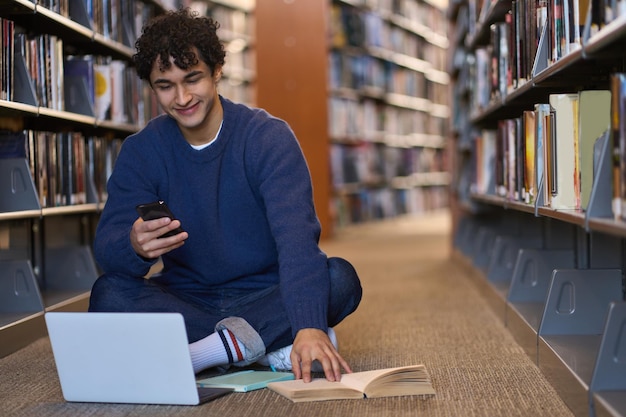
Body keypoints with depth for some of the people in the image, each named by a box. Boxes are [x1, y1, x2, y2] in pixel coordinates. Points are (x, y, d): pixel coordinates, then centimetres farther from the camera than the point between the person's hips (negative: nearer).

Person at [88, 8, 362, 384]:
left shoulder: (268, 137, -12)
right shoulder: (141, 151, -2)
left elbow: (297, 236, -26)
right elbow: (106, 248, -12)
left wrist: (309, 327, -43)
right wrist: (134, 247, -38)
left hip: (265, 295, -2)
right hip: (186, 300, 2)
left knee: (341, 278, -29)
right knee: (108, 295, -26)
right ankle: (271, 344, -25)